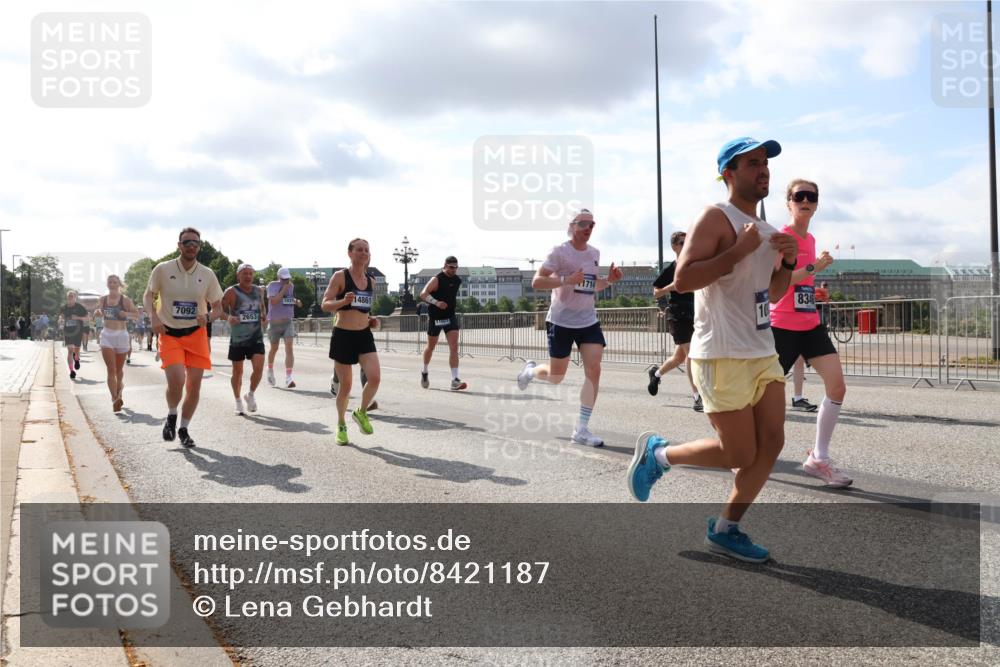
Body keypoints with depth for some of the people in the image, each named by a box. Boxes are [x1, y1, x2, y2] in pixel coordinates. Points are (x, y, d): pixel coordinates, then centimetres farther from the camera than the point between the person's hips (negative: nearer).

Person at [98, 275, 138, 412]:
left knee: (119, 369, 14)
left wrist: (126, 314, -19)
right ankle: (115, 398, -16)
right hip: (107, 335, 1)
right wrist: (98, 312, -4)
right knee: (111, 369, -11)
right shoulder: (103, 299, 4)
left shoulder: (125, 300, -4)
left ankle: (119, 395, 36)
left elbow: (137, 314, 0)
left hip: (121, 335, -1)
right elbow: (99, 313, 19)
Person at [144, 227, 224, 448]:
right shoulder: (162, 269, -4)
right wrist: (153, 317, -9)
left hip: (196, 335, 2)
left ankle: (184, 429, 22)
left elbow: (218, 308, 7)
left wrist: (208, 317, -15)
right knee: (176, 381, -20)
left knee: (194, 386, 1)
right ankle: (171, 416, 12)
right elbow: (148, 296, 9)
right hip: (169, 334, -2)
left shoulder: (207, 274, 0)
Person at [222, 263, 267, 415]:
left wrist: (264, 314, 7)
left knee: (258, 368, -11)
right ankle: (238, 401, 27)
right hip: (237, 338, -2)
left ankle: (251, 394, 15)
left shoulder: (259, 290, 7)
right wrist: (229, 317, -31)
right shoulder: (232, 292, -8)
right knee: (237, 371, 7)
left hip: (256, 337, 3)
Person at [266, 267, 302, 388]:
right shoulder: (272, 285, -8)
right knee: (274, 348, 14)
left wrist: (296, 302, 5)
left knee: (289, 348, -13)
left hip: (288, 322, 3)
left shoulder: (291, 286, 8)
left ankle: (288, 378, -17)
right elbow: (273, 301, -22)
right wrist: (284, 289, -22)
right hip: (274, 322, -3)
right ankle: (270, 371, 41)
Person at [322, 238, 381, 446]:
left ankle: (361, 413, 12)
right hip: (343, 336, -4)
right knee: (346, 385, 3)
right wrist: (343, 301, -30)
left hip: (365, 335, 4)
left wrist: (371, 319, 6)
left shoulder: (371, 281, 10)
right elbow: (325, 305, -12)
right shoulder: (340, 276, -7)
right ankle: (341, 425, 25)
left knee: (375, 377, -15)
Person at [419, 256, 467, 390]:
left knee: (454, 347, -11)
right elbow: (423, 294, -27)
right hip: (435, 318, -4)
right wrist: (436, 302, -40)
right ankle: (424, 372, 39)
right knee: (431, 347, 13)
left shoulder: (458, 280, 4)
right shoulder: (436, 280, -15)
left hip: (450, 316, 4)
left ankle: (455, 380, -15)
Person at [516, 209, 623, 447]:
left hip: (589, 321, 5)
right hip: (561, 322, -5)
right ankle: (530, 370, 43)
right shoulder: (560, 252, -12)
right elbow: (536, 282, -18)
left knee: (593, 370, -10)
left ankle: (581, 430, -4)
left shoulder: (595, 253, 9)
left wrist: (609, 280, 1)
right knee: (556, 376, 6)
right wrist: (567, 279, -30)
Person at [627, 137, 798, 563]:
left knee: (771, 444, 4)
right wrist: (738, 251, -25)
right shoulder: (716, 219, -11)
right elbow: (682, 280, -22)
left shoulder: (764, 229, 17)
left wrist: (788, 263, 5)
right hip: (722, 356, -9)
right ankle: (657, 454, 17)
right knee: (740, 455, -4)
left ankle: (725, 530, 16)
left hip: (763, 352, 9)